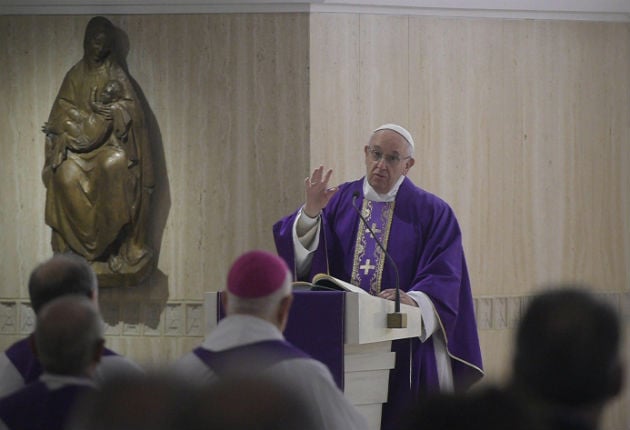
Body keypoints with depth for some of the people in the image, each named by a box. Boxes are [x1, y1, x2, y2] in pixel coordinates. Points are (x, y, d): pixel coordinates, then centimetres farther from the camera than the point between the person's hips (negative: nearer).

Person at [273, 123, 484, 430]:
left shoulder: (431, 213, 3)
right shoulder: (339, 201, 10)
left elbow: (444, 278, -6)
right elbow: (298, 253, -1)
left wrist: (414, 300, -25)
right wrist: (310, 213, -18)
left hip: (405, 345, -2)